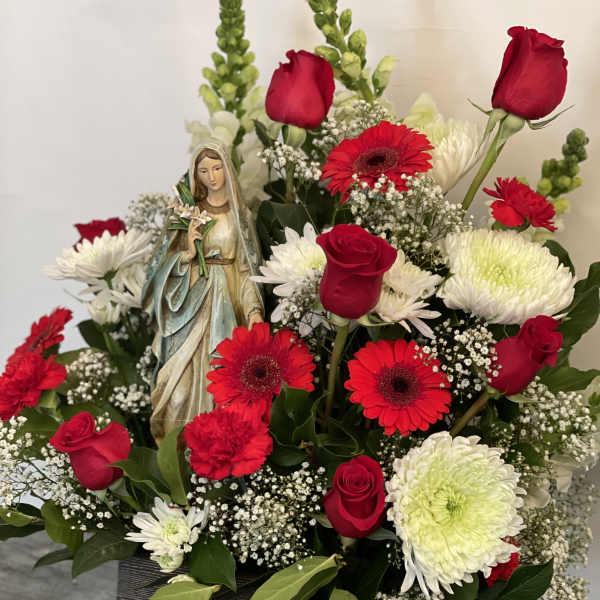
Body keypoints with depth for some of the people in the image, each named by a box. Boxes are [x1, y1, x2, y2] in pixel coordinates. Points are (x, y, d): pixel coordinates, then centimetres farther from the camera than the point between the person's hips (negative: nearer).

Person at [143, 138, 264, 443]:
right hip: (191, 301, 0)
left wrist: (254, 309, -8)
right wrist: (188, 253, -16)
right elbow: (167, 262, 5)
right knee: (185, 370, -2)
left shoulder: (239, 213, 5)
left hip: (226, 302, 0)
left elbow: (247, 267, 2)